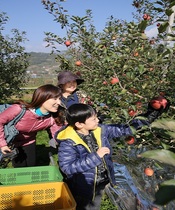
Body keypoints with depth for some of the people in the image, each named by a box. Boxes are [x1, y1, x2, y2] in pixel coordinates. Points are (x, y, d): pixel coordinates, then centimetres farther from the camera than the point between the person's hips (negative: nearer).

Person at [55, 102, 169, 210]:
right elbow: (67, 168, -31)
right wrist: (96, 156, -33)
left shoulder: (99, 130, -8)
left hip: (102, 182, 6)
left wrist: (146, 118, -7)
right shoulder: (68, 143, -26)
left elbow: (122, 129, -1)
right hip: (83, 187, -6)